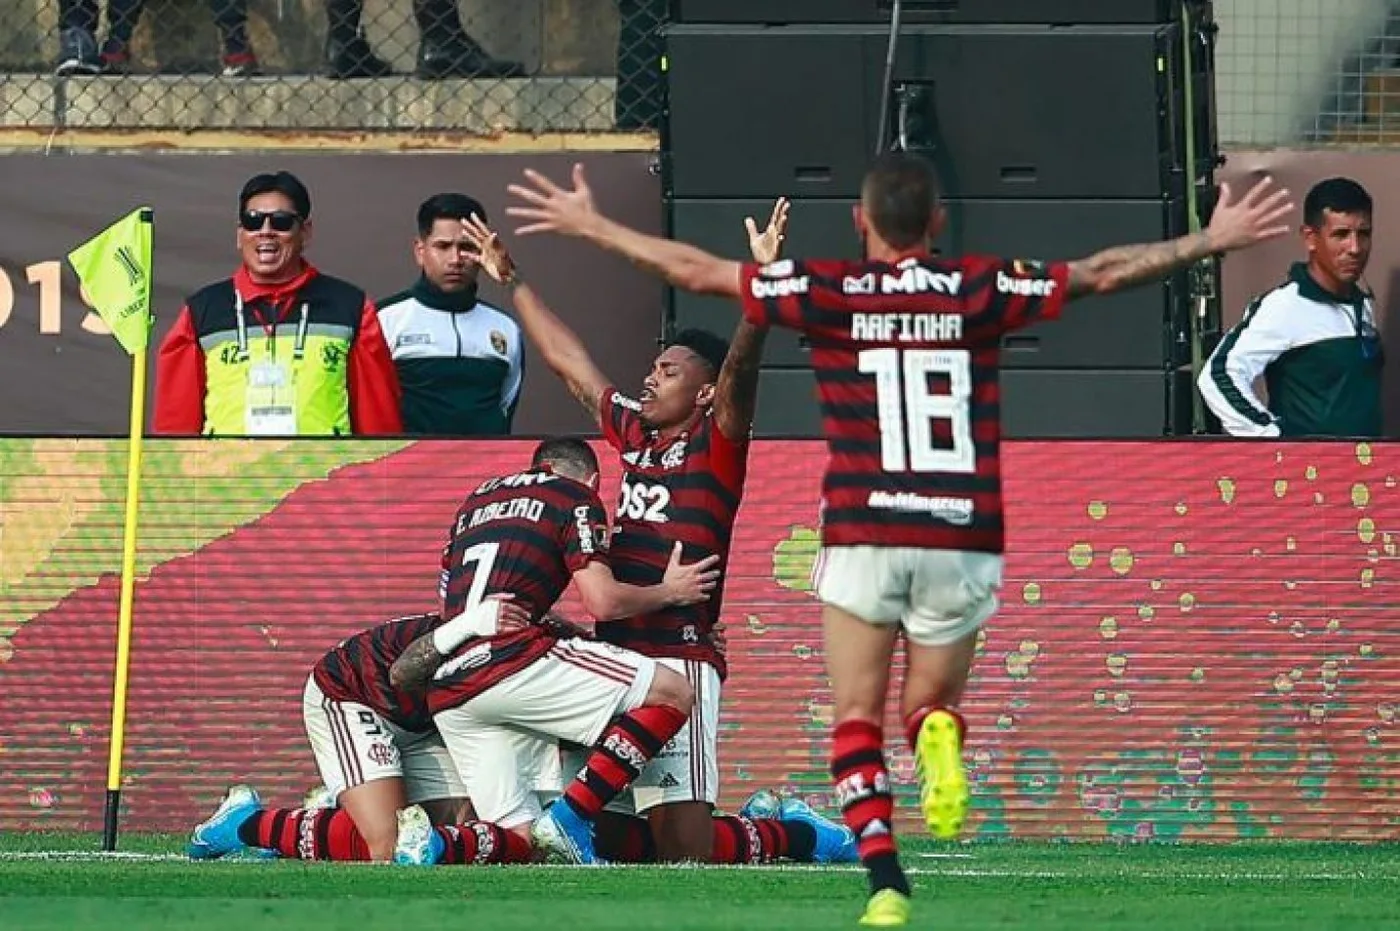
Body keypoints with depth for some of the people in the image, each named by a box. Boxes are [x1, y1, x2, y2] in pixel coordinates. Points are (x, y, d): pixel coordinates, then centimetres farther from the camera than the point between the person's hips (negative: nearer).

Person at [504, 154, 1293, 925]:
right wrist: (1215, 241, 19)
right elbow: (1103, 274, 9)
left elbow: (695, 270, 5)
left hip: (862, 535, -1)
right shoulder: (982, 290, 3)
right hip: (963, 538, 1)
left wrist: (588, 225, 16)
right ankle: (939, 739, -22)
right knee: (935, 701, 17)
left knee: (858, 717, 6)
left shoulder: (828, 291, 1)